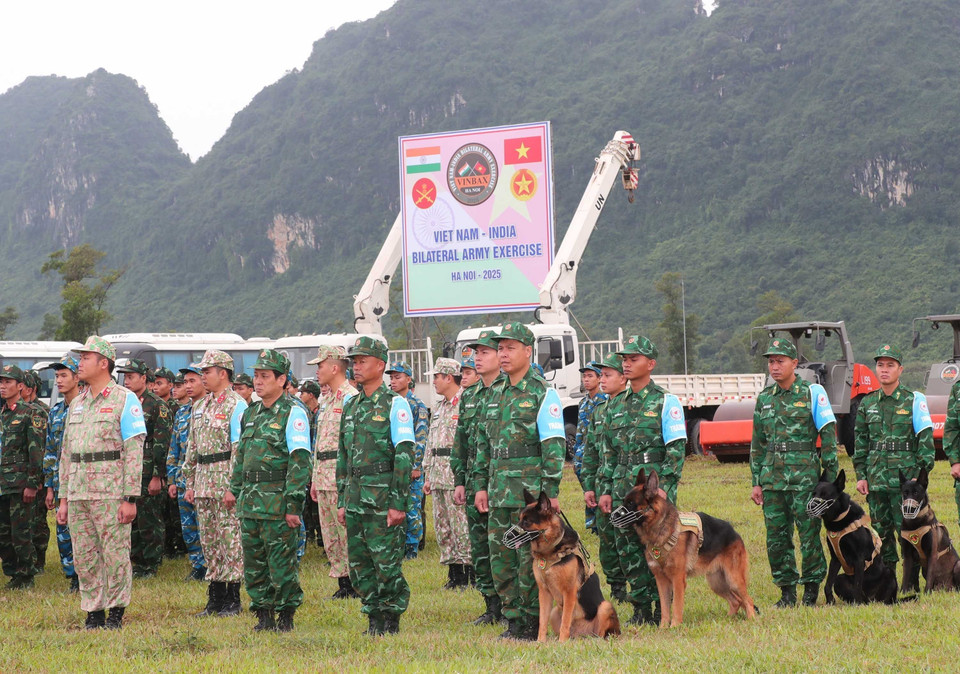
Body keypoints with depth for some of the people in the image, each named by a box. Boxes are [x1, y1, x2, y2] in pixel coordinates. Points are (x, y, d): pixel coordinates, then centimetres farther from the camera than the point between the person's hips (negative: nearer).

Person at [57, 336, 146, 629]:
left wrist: (130, 498, -15)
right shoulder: (76, 404, 16)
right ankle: (93, 612, 15)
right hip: (78, 493, 6)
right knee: (84, 557, 7)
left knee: (115, 554, -2)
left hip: (110, 493, -6)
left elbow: (134, 452, -9)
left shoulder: (125, 400, -4)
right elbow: (66, 453, 19)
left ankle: (116, 611, 7)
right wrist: (63, 499, 14)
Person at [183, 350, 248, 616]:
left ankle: (233, 601, 0)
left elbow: (239, 449, -13)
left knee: (230, 540, -5)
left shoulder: (236, 405, -8)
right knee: (209, 541, 9)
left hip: (226, 481, -8)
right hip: (203, 482, 8)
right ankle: (215, 598, 16)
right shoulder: (199, 406, 17)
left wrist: (232, 487, -18)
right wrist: (189, 483, 16)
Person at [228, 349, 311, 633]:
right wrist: (234, 488, 18)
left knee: (282, 563, -2)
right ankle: (264, 616, 18)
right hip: (250, 501, 7)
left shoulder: (293, 413, -8)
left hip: (278, 502, -7)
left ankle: (286, 617, 8)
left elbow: (300, 461, -13)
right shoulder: (250, 413, 15)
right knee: (253, 564, 9)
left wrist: (294, 504, -18)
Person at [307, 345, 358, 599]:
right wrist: (315, 478, 21)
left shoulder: (350, 398, -11)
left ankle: (356, 585, -3)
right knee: (329, 535, 10)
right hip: (323, 476, 10)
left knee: (348, 531, -7)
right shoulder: (325, 400, 19)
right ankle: (343, 584, 15)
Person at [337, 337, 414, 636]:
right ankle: (375, 618, 17)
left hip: (383, 499, -7)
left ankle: (391, 620, 5)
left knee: (387, 563, -4)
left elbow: (405, 455, -12)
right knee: (359, 565, 8)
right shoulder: (351, 406, 15)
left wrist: (399, 502, -17)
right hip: (355, 499, 7)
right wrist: (341, 500, 15)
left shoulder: (395, 404, -6)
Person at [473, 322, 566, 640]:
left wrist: (551, 491, -14)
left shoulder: (543, 394, -5)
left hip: (530, 493, -7)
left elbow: (554, 446, -9)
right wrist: (480, 485, 14)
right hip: (499, 492, 7)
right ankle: (514, 621, 16)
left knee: (530, 559, -4)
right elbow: (483, 443, 20)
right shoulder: (495, 394, 15)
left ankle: (533, 624, 3)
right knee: (500, 560, 8)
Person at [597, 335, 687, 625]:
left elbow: (676, 449, -6)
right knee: (628, 549, 5)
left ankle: (662, 609, 3)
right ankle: (641, 608, 14)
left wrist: (664, 487, -14)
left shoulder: (666, 402, -2)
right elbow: (607, 452, 18)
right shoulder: (616, 405, 15)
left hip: (654, 489, -6)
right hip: (622, 489, 6)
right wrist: (605, 490, 11)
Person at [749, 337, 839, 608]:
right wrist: (756, 482, 13)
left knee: (809, 532, -4)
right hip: (773, 474, 5)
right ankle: (787, 590, 14)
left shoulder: (813, 392, -1)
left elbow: (829, 437, -1)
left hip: (804, 474, -5)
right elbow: (757, 444, 18)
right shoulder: (764, 398, 13)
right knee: (776, 536, 4)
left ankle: (812, 587, 7)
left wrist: (831, 478, -5)